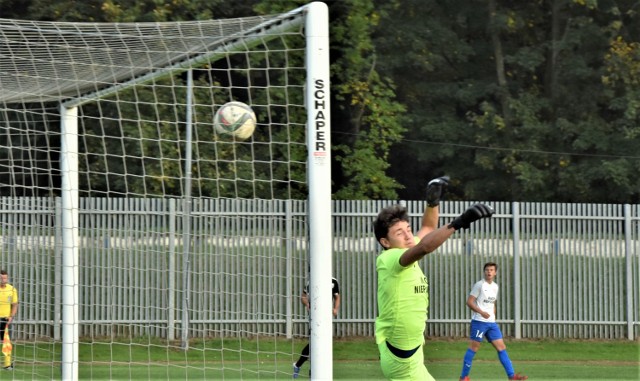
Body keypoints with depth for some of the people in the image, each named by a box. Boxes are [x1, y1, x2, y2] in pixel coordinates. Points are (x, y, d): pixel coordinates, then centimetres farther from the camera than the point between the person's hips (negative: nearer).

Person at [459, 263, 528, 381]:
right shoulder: (479, 285, -7)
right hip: (479, 321, -7)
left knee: (501, 347, 2)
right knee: (474, 347, -4)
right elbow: (469, 301, -11)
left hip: (491, 322, 7)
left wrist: (493, 317, 17)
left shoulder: (495, 286, 14)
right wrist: (481, 312, -23)